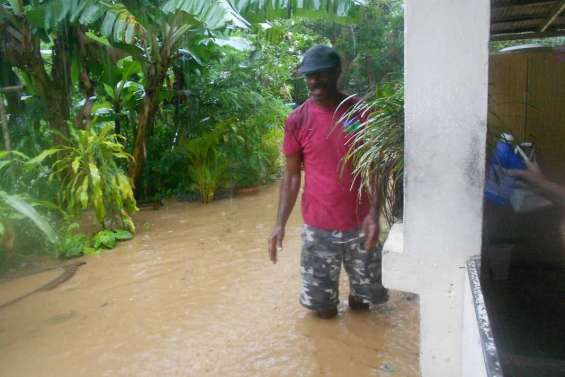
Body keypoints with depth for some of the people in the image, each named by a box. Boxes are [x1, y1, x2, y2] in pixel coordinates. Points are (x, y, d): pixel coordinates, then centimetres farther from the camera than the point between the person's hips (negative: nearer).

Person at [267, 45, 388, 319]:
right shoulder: (297, 120, -6)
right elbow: (291, 174, -1)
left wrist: (374, 212, -15)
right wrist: (280, 223, -9)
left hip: (359, 223, 1)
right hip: (318, 226, 0)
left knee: (365, 297, 15)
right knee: (323, 306, 8)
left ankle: (357, 295, 49)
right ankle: (329, 297, 42)